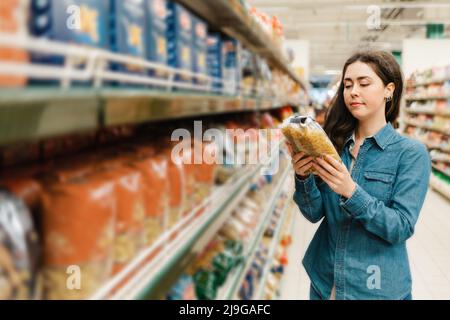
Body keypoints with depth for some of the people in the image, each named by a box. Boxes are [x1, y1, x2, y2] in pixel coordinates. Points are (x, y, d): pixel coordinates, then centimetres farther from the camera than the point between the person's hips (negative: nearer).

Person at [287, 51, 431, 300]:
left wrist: (351, 192, -28)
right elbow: (315, 213, -3)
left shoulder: (411, 153, -10)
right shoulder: (333, 144, -1)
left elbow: (401, 228, -16)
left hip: (377, 288, -3)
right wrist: (303, 178, -22)